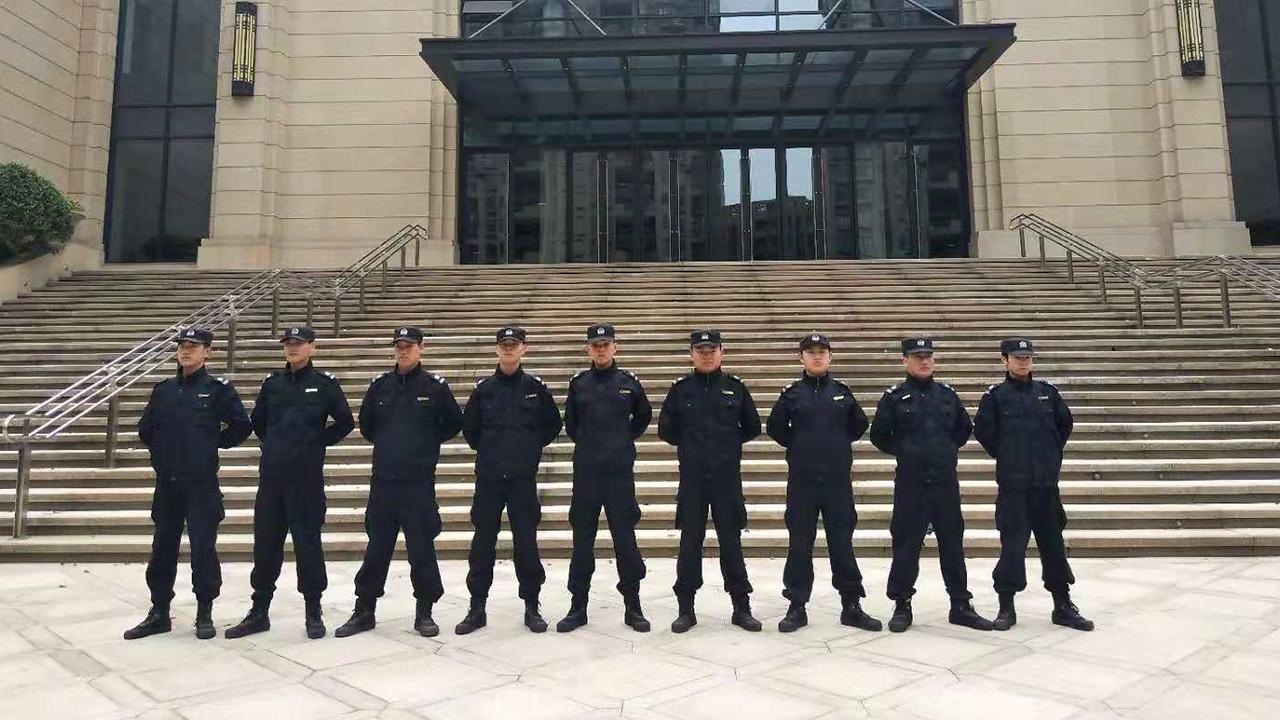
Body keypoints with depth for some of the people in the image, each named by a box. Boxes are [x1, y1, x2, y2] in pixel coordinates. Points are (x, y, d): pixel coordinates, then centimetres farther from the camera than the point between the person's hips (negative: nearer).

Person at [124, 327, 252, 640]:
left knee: (203, 548, 0)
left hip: (202, 483, -5)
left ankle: (204, 614, 12)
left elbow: (241, 426, -4)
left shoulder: (218, 388, -5)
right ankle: (159, 613, 23)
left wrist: (214, 444, 0)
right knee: (163, 548, 11)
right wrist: (163, 450, 11)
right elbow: (145, 429, 19)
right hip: (166, 483, 5)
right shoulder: (163, 389, 9)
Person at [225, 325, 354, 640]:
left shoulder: (325, 383, -3)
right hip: (271, 475, 4)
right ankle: (259, 612, 21)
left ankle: (314, 613, 13)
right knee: (265, 543, 9)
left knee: (308, 542, 1)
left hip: (307, 476, -4)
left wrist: (317, 442, -2)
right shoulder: (272, 383, 9)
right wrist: (274, 445, 11)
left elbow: (345, 422, 0)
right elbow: (258, 421, 21)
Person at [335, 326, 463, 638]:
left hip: (419, 481, -3)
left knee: (422, 548, 3)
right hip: (382, 479, 3)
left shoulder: (435, 386, -2)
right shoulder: (380, 385, 6)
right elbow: (366, 424, 18)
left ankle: (424, 612, 16)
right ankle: (364, 610, 23)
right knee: (377, 546, 11)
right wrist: (387, 445, 13)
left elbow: (454, 423, 7)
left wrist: (428, 443, 4)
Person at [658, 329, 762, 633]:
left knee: (731, 542, 7)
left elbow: (752, 428, 9)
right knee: (689, 543, 5)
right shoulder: (680, 389, 1)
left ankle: (741, 608, 18)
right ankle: (686, 609, 15)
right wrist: (691, 447, 7)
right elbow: (666, 430, 7)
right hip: (692, 478, 0)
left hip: (727, 478, 0)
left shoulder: (735, 387, 2)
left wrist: (728, 445, 7)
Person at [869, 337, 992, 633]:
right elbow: (879, 435, 2)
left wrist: (949, 449, 11)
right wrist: (903, 452, 2)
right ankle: (902, 606, 14)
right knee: (906, 544, 2)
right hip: (910, 483, -3)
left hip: (945, 481, 4)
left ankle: (961, 605, 22)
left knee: (952, 542, 10)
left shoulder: (947, 394, 8)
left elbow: (965, 428, 21)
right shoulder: (894, 397, -3)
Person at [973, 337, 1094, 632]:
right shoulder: (996, 395, -4)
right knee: (1012, 544, -1)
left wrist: (1053, 453, 11)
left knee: (1053, 543, 11)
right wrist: (1005, 456, 3)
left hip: (1046, 482, 4)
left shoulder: (1047, 391, 7)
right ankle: (1006, 605, 10)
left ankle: (1063, 605, 22)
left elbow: (1065, 422, 17)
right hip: (1012, 485, -3)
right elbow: (983, 430, -2)